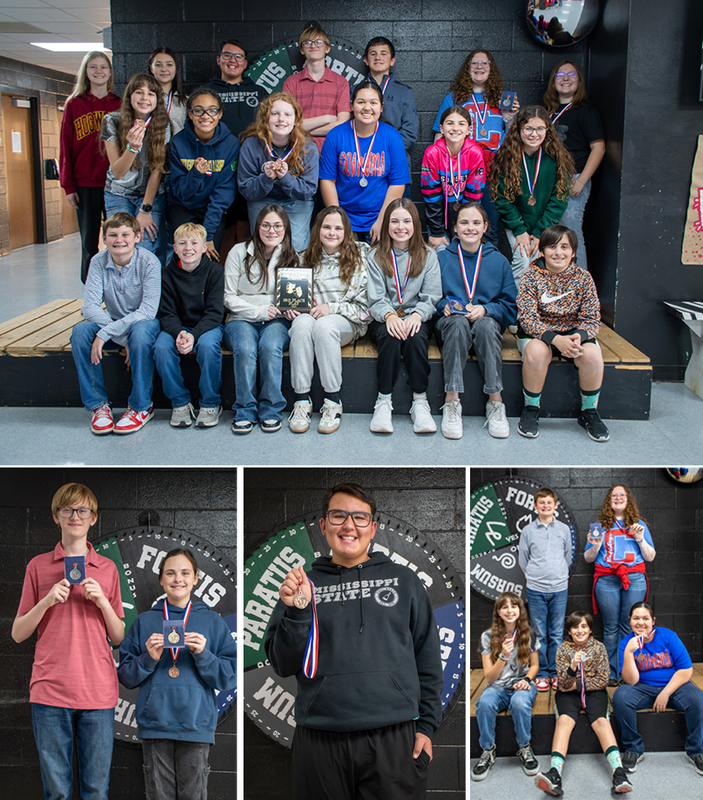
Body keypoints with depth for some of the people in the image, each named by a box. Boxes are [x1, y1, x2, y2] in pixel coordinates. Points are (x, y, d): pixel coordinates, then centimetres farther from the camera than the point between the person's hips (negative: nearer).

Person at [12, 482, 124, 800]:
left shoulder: (108, 568, 10)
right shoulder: (38, 566, 8)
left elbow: (119, 638, 10)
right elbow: (17, 633, 7)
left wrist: (102, 601, -6)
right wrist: (47, 602, -9)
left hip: (98, 692, 1)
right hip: (49, 691, -1)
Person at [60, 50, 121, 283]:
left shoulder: (120, 105, 8)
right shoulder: (74, 104, 7)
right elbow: (66, 147, 5)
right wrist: (68, 185, -1)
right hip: (85, 184, 0)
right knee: (89, 242, 3)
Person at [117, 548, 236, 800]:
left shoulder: (213, 621, 9)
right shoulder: (144, 621, 11)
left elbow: (229, 677, 3)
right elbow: (125, 677, 10)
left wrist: (203, 654, -12)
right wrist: (148, 658, -8)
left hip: (196, 725, -1)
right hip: (154, 725, 1)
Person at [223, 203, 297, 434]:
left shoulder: (291, 257, 10)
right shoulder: (239, 252, 3)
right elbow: (229, 297, 1)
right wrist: (259, 311, -11)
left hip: (276, 320, 1)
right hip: (242, 318, -1)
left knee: (270, 347, -34)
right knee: (245, 350, -34)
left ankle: (270, 410, -19)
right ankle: (245, 411, -18)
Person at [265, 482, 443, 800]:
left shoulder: (403, 580, 9)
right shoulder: (303, 583, 8)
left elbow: (427, 659, 10)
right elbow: (283, 666, 4)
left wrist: (426, 726, 2)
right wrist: (296, 612, -11)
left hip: (394, 739, 0)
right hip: (320, 741, 0)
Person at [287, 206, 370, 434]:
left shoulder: (359, 257, 0)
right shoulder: (307, 258, 11)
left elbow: (364, 307, -5)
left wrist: (331, 308, -16)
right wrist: (291, 305, -5)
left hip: (347, 322, -3)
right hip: (310, 316, 3)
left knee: (324, 326, -37)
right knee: (301, 323, -33)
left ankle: (333, 402, -28)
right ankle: (302, 401, -30)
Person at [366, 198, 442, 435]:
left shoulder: (428, 256, 8)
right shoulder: (376, 256, 8)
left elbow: (431, 297, 0)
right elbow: (376, 298, -2)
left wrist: (417, 315, -21)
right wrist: (389, 315, -23)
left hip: (417, 318, 0)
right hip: (384, 319, 0)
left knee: (415, 336, -34)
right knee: (390, 336, -34)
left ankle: (420, 401, -26)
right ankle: (383, 402, -27)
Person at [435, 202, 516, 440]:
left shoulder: (498, 261, 11)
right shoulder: (441, 258, 10)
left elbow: (510, 307, 6)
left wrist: (485, 309, -12)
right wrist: (444, 305, -13)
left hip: (487, 322, 0)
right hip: (449, 321, 0)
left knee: (486, 325, -36)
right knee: (458, 323, -37)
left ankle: (495, 402, -35)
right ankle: (451, 402, -39)